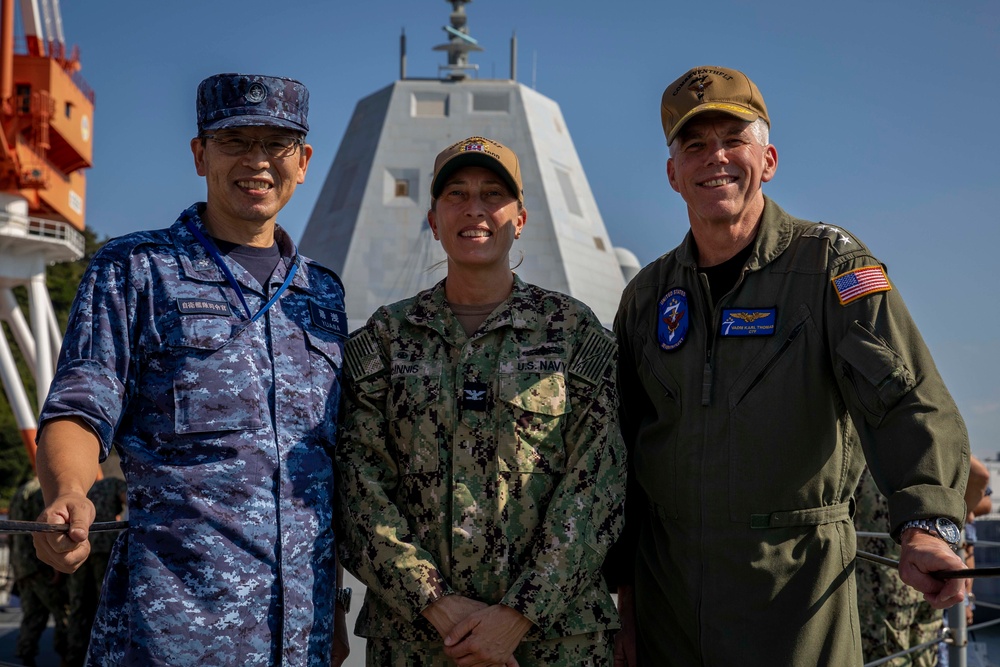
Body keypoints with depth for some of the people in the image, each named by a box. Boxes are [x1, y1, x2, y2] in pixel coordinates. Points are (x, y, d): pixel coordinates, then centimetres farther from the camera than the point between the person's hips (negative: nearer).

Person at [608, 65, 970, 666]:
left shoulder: (831, 264, -4)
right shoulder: (648, 296, 8)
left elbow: (904, 396, -19)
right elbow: (622, 454, 12)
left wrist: (927, 525, -36)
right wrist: (623, 596, 9)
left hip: (797, 583, -3)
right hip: (666, 588, 4)